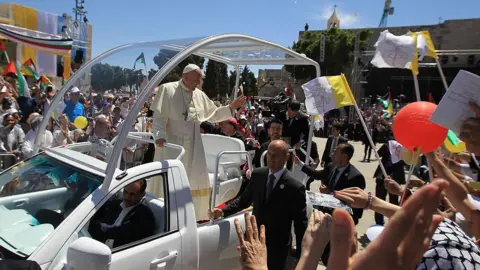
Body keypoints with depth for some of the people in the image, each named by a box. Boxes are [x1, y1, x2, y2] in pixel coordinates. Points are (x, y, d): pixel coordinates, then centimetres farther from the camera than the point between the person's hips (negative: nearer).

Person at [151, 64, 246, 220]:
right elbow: (159, 117, -11)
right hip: (171, 144, -5)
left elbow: (213, 114, 17)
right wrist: (159, 135, -26)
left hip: (193, 146, 5)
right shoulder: (167, 90, -6)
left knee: (196, 182, 9)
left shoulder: (200, 95, 8)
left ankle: (195, 215, 24)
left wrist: (231, 107, 5)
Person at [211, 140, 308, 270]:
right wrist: (223, 211, -3)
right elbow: (244, 199, 9)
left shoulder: (295, 187, -19)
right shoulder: (257, 175, -4)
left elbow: (301, 224, -12)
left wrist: (300, 255, -9)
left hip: (276, 248, -4)